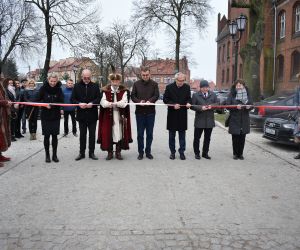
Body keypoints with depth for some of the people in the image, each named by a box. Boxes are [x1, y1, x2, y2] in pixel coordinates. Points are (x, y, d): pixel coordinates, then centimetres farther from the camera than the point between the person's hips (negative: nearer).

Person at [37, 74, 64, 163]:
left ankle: (54, 155, 16)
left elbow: (61, 101, -4)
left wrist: (52, 105, -20)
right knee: (46, 136, 3)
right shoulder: (43, 88, -5)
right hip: (45, 116, -1)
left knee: (54, 135, 5)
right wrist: (45, 105, -20)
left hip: (56, 116, 1)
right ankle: (47, 155, 16)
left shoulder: (59, 89, -1)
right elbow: (38, 100, -3)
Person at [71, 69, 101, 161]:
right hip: (81, 114, 0)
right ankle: (82, 153, 18)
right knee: (82, 134, 9)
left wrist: (92, 103, -19)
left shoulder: (95, 86, 2)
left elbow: (98, 98, -1)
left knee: (92, 134, 7)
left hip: (92, 115, 0)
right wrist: (79, 104, -18)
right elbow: (72, 99, 1)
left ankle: (91, 152, 17)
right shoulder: (77, 86, 2)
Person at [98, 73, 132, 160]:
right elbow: (103, 102, -6)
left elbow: (124, 103, -8)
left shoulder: (124, 91, 5)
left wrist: (114, 103, -21)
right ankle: (109, 152, 13)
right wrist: (109, 104, -26)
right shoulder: (105, 90, 6)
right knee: (108, 133, 1)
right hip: (108, 116, 0)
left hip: (120, 116, 0)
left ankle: (118, 152, 13)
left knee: (119, 133, 1)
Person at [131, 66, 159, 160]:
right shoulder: (136, 84, 6)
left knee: (149, 133, 7)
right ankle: (140, 152, 15)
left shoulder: (154, 84, 4)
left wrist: (150, 101, -22)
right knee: (140, 134, 5)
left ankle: (148, 151, 19)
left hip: (150, 112, 0)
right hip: (139, 112, 0)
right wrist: (139, 101, -16)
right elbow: (132, 96, 3)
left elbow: (156, 95, -3)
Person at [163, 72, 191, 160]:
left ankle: (182, 152, 17)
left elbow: (188, 98, 9)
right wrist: (173, 105, -16)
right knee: (172, 135, 8)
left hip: (183, 114, 1)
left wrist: (188, 103, -13)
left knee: (182, 134, 7)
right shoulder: (169, 87, -4)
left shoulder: (187, 87, 2)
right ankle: (172, 152, 20)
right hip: (172, 114, -1)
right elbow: (165, 99, -3)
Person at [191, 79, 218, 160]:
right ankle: (197, 153, 17)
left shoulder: (213, 95, 9)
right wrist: (201, 108, -19)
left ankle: (205, 153, 23)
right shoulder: (196, 95, -1)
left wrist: (212, 106, -12)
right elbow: (192, 106, -4)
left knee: (207, 138, 11)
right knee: (197, 138, 3)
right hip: (199, 120, -3)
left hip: (210, 120, 3)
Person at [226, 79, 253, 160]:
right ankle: (235, 154, 14)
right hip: (234, 120, -2)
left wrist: (249, 106, -15)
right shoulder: (231, 94, 0)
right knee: (235, 138, 1)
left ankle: (240, 153, 16)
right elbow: (227, 105, -6)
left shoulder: (247, 94, 10)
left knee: (242, 138, 4)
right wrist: (235, 106, -22)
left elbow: (251, 104, 8)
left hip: (244, 120, 3)